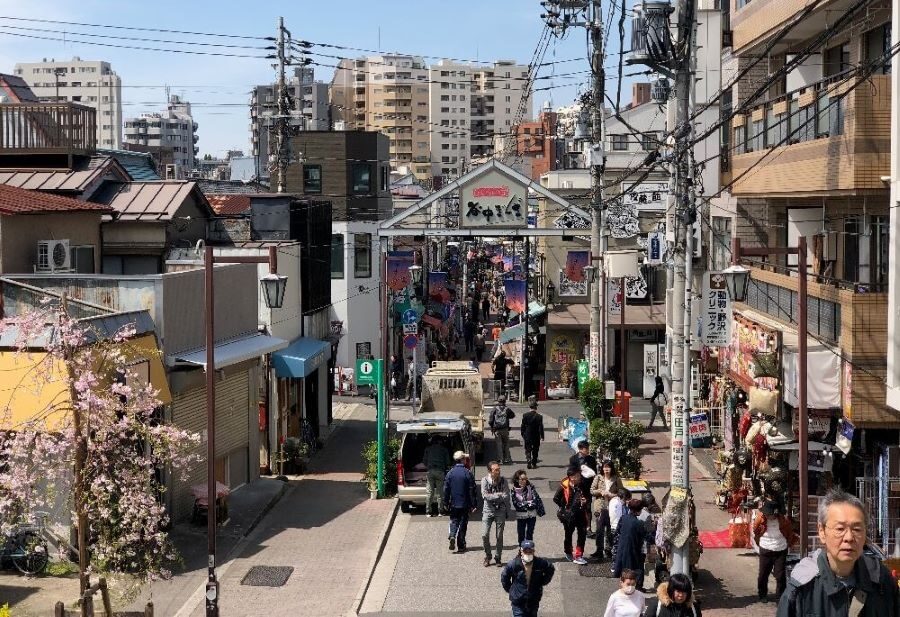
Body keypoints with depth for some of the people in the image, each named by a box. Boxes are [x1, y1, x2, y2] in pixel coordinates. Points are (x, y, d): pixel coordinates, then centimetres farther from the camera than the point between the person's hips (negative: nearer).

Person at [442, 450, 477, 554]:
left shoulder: (450, 473, -2)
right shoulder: (468, 473, -10)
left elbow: (446, 489, 2)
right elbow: (472, 490, -9)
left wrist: (446, 503, 11)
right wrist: (474, 504, -4)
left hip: (453, 503, 2)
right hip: (465, 504, -2)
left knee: (454, 521, 14)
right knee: (463, 524, 7)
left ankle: (452, 536, -14)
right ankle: (461, 546, 9)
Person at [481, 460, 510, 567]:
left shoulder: (503, 480, -3)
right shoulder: (485, 480, -7)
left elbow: (506, 496, -5)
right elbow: (485, 495, -14)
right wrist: (498, 495, -15)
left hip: (500, 511, 1)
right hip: (488, 510, -1)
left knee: (499, 536, 4)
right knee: (485, 535, -6)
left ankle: (498, 557, 19)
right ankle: (487, 556, 15)